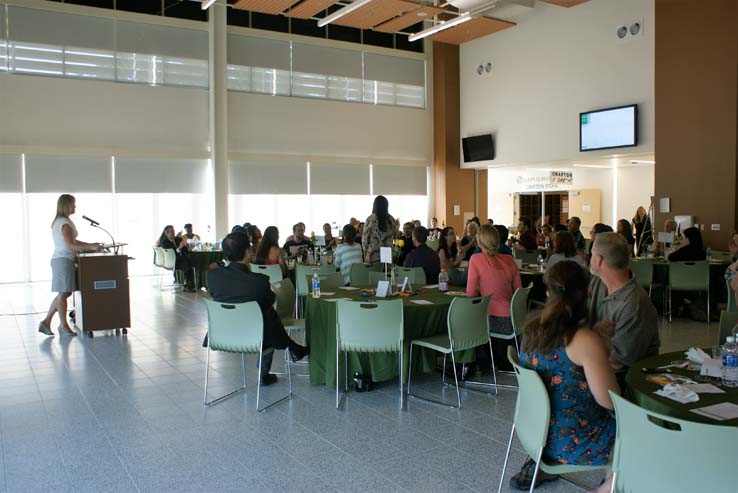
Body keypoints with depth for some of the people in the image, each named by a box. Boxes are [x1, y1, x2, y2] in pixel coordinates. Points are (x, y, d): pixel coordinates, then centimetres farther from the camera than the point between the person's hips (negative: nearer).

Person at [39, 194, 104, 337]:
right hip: (64, 260, -10)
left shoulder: (58, 222, 18)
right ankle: (63, 325, 8)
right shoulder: (65, 223, -15)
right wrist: (91, 247, -19)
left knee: (63, 293, 13)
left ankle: (46, 322, 15)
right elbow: (71, 245, -20)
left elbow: (73, 241, 21)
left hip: (59, 259, 10)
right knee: (64, 293, -2)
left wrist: (91, 245, 15)